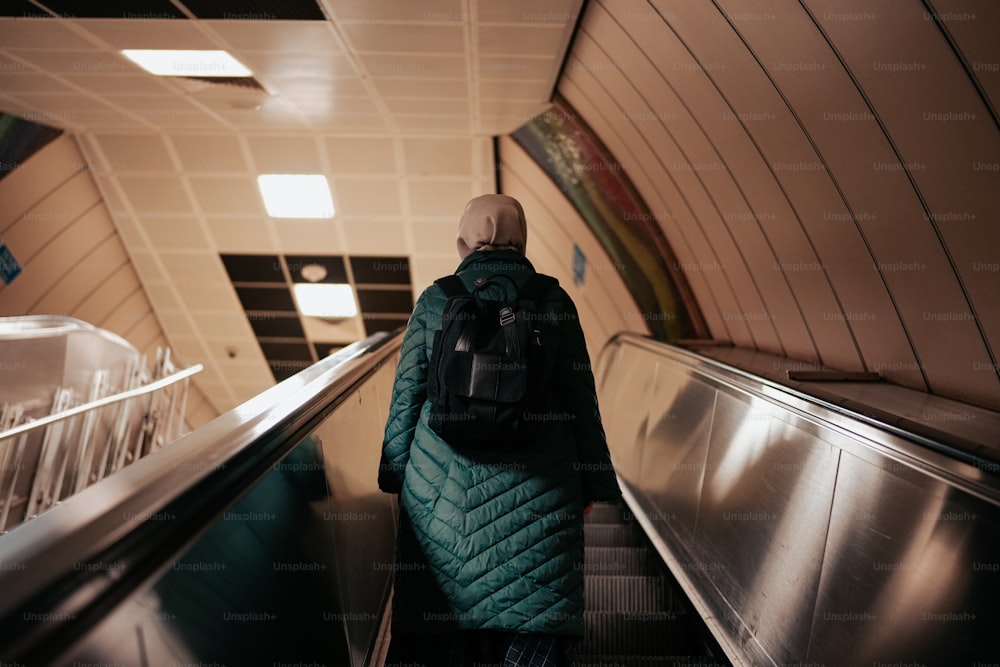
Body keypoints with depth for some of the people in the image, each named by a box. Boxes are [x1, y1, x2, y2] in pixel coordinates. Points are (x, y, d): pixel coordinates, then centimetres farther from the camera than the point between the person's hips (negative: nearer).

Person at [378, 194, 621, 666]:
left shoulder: (433, 301, 2)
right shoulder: (551, 299, 0)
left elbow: (406, 396, 3)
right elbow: (580, 398, 0)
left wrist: (397, 474, 12)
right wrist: (592, 483, 8)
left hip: (442, 486, 2)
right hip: (536, 488, -1)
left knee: (440, 607, 16)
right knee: (535, 614, 9)